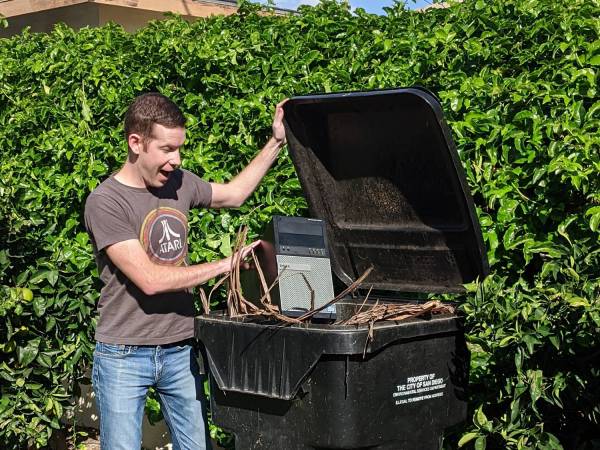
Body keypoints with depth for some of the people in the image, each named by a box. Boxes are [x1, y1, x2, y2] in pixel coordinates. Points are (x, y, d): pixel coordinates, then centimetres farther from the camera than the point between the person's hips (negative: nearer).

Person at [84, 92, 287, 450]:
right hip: (124, 355, -5)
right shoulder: (105, 202, -14)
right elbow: (150, 280, -20)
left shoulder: (179, 182, 5)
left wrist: (276, 142, 20)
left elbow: (233, 194, 25)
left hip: (181, 350, 5)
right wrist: (225, 265, -14)